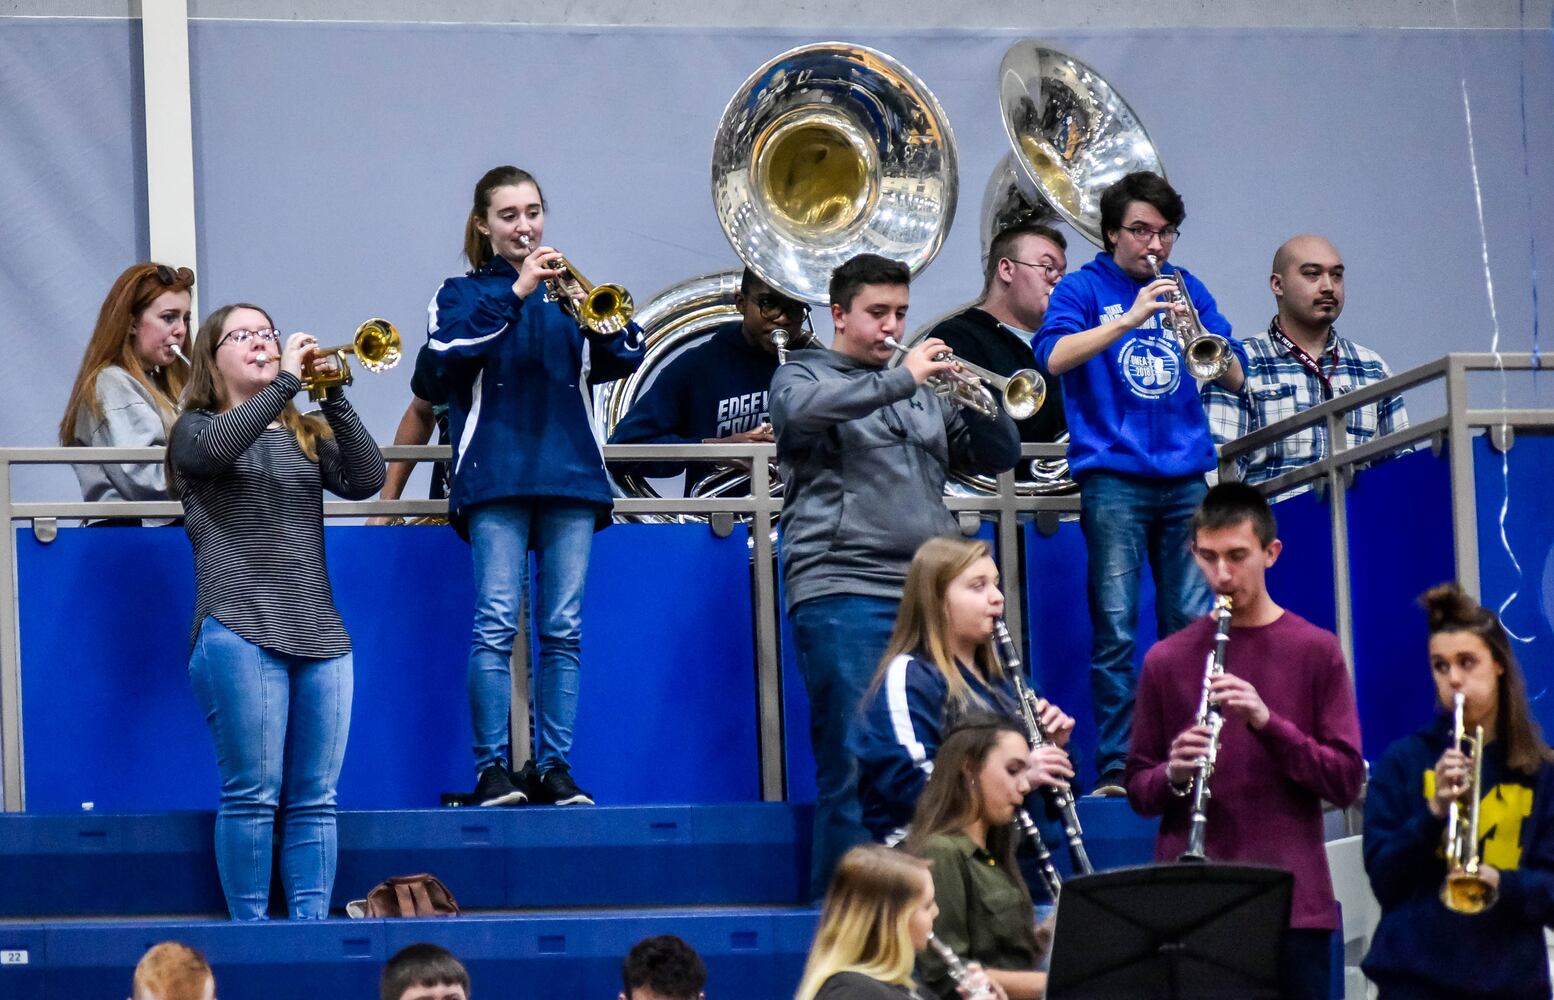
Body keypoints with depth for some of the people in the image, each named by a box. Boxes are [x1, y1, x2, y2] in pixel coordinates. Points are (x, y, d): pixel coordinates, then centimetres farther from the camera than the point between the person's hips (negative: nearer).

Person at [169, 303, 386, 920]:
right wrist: (285, 381, -18)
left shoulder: (307, 433, 17)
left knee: (315, 799, 2)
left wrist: (333, 397, -10)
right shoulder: (196, 428, 7)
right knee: (253, 794, -8)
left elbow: (366, 480, 0)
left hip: (319, 636, 4)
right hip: (239, 634, -4)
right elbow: (213, 450, -18)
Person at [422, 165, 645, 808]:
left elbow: (625, 358, 4)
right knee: (496, 625, -10)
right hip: (495, 477, -3)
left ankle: (554, 766, 5)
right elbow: (449, 351, -11)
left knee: (563, 629, 1)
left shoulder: (563, 289, 16)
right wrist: (515, 293, -17)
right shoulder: (464, 293, 11)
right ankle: (492, 767, -7)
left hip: (569, 475, 3)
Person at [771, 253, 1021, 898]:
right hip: (843, 595, -5)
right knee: (856, 766, -9)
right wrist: (901, 379, -18)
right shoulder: (805, 375, 7)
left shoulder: (923, 391, 23)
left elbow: (997, 457, 20)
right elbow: (801, 409, -18)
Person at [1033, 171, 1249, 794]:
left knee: (1193, 624, 1)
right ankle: (1114, 768, -5)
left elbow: (1235, 376, 8)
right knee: (1116, 630, -7)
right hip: (1114, 478, -4)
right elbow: (1054, 356, -14)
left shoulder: (1187, 288, 15)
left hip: (1185, 478, 4)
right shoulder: (1086, 288, 5)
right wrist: (1130, 319, -22)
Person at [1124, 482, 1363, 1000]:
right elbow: (1138, 791, 11)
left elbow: (1346, 781, -1)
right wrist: (1173, 776, -12)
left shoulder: (1316, 651, 4)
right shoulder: (1165, 660, 8)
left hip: (1293, 905, -1)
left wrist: (1266, 721, -15)